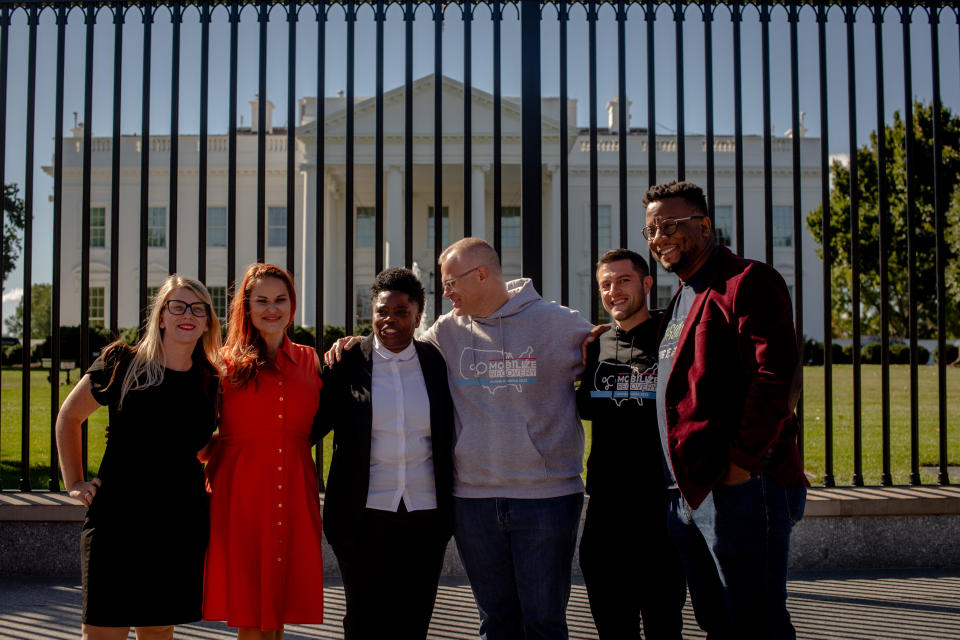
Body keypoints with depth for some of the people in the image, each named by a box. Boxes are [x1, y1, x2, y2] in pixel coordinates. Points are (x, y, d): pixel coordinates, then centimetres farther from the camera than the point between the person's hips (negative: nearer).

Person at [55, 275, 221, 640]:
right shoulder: (121, 365, -1)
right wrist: (74, 482, 10)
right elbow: (68, 417, 13)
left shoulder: (211, 384, 6)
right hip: (117, 518, -3)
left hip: (180, 525, 3)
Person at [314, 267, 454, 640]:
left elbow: (449, 438, 10)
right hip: (365, 514, -1)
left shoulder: (436, 363, 5)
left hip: (425, 513, 2)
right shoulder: (348, 364, -1)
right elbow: (315, 423, 2)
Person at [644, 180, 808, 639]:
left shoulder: (748, 282, -8)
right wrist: (683, 481, 16)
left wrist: (741, 464, -20)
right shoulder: (683, 297, 21)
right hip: (686, 493, 9)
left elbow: (778, 381, -18)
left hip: (738, 487, -9)